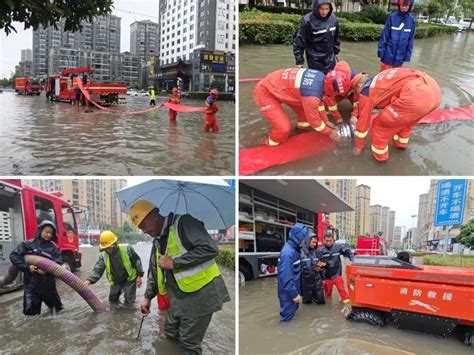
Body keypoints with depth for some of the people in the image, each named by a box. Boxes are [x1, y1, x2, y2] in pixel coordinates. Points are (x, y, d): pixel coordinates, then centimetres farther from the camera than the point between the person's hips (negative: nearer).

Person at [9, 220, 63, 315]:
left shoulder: (54, 248, 1)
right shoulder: (28, 244, 2)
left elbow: (58, 264, -7)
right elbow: (14, 255, -6)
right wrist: (27, 267, -17)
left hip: (48, 283, 1)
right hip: (31, 284, -1)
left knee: (57, 307, 16)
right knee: (30, 311, -5)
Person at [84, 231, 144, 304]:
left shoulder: (126, 249, -20)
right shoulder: (103, 256, -11)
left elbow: (136, 261, -10)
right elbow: (97, 269, -19)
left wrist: (139, 276, -10)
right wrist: (89, 280, -38)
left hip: (129, 279, -4)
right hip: (116, 282, 4)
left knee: (129, 302, -5)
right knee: (112, 301, 16)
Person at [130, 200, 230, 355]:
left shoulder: (183, 223, -16)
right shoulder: (157, 241, 12)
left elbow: (210, 248, -26)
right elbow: (154, 272, 24)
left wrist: (174, 262, -23)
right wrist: (148, 298, 20)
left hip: (200, 293, -8)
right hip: (178, 297, 9)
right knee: (171, 336, 17)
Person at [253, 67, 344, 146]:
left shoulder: (321, 77, -7)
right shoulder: (312, 94, -33)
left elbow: (318, 102, 12)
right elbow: (314, 120, -15)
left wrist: (326, 121, 20)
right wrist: (330, 132, 1)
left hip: (277, 83, 9)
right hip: (264, 92, -9)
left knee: (305, 106, 13)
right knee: (284, 127, -17)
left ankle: (302, 125, 42)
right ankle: (270, 145, 12)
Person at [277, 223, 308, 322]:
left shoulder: (294, 249, 4)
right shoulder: (288, 252, -28)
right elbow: (286, 276, -29)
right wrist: (294, 294, -24)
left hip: (293, 289, 9)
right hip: (288, 292, -9)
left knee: (292, 310, 24)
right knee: (287, 317, 5)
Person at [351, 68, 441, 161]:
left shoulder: (365, 93, 11)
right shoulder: (381, 80, 33)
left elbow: (363, 120, 19)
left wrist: (358, 146, 32)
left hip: (416, 97, -8)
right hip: (434, 90, 8)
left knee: (380, 125, 13)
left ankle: (379, 154, 29)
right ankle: (401, 143, 54)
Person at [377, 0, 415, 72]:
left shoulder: (411, 20, 0)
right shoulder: (392, 17, -7)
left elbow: (410, 39, 5)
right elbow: (384, 35, -4)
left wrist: (408, 54, 3)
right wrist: (381, 50, -6)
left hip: (399, 57, 2)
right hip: (388, 55, -2)